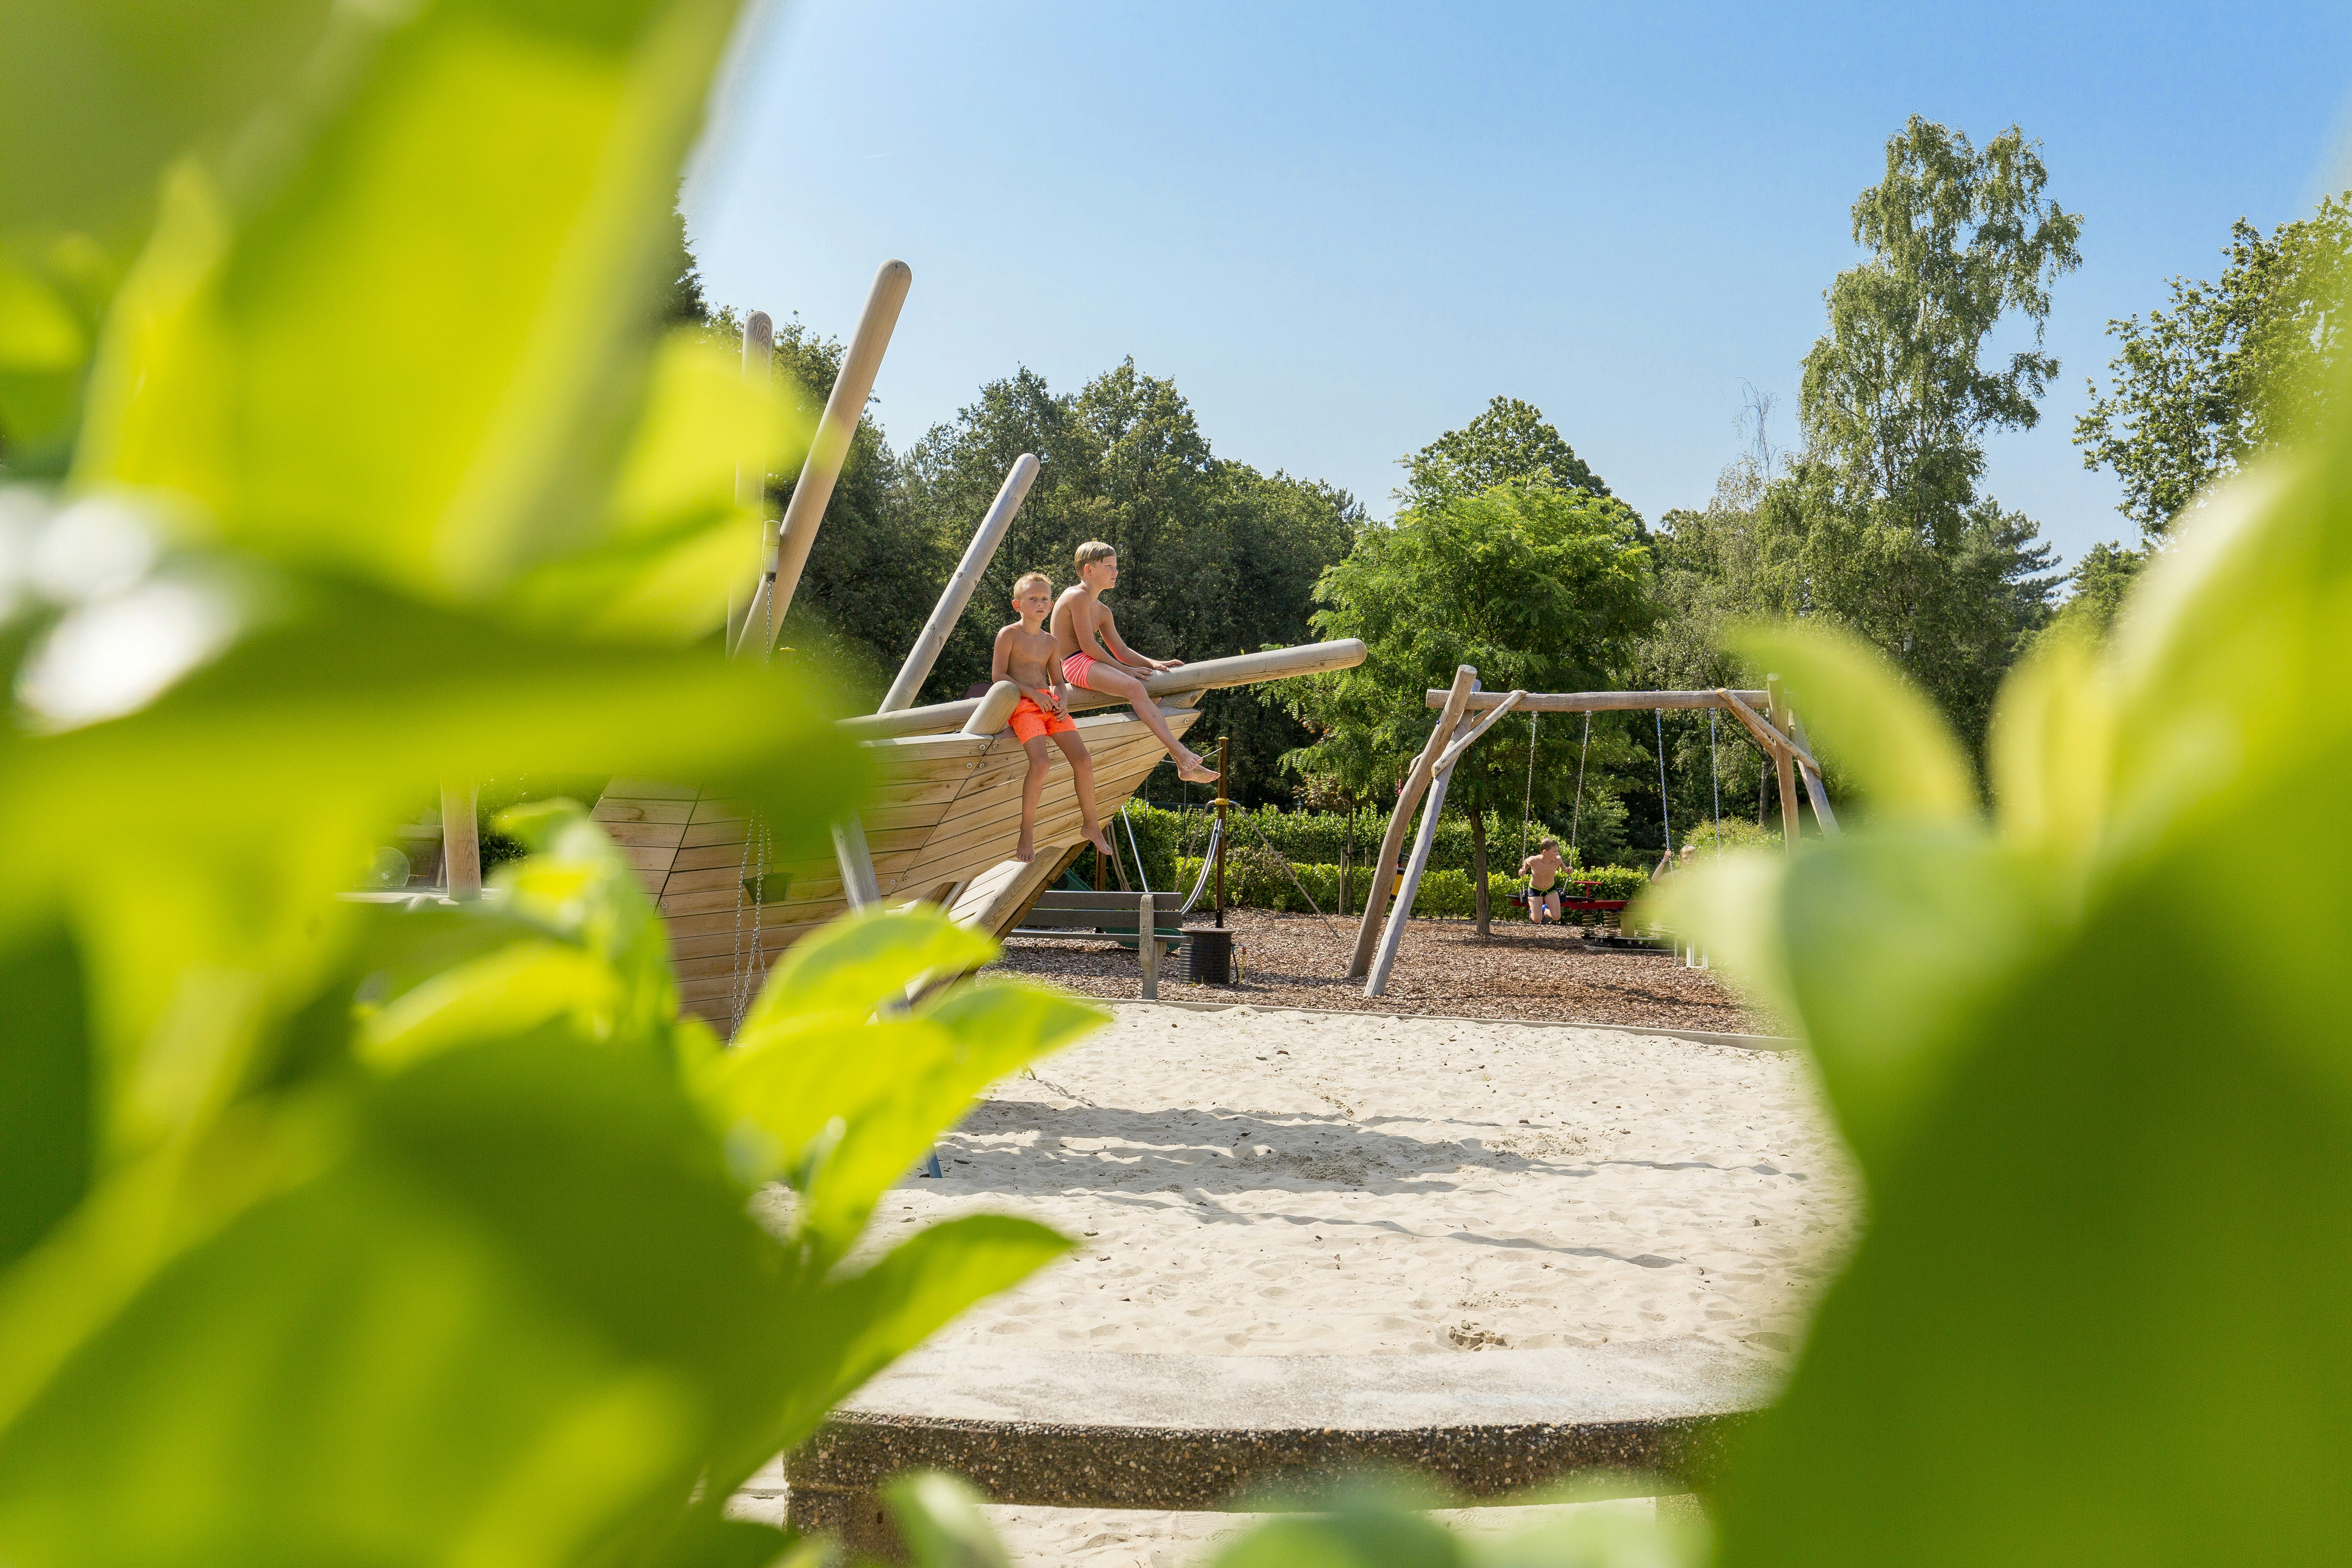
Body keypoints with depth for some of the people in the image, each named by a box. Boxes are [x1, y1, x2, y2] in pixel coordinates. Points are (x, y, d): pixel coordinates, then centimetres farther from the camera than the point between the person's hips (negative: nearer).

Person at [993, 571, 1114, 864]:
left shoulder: (1050, 642, 17)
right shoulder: (1009, 635, 0)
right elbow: (998, 675, -6)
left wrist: (1063, 701, -3)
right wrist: (1032, 693, -15)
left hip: (1049, 702, 6)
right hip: (1022, 703, -6)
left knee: (1083, 760, -7)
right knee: (1041, 763, -27)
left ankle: (1091, 825, 10)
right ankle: (1027, 832, -15)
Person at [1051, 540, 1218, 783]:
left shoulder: (1102, 611, 22)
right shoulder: (1078, 596, -8)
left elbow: (1121, 651, 22)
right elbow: (1087, 645, -16)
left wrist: (1154, 664, 5)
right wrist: (1124, 669, -14)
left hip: (1093, 664, 10)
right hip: (1077, 663, -10)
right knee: (1134, 687, -31)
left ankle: (1186, 767, -6)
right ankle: (1180, 753, -39)